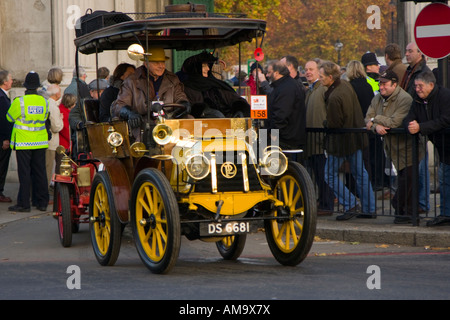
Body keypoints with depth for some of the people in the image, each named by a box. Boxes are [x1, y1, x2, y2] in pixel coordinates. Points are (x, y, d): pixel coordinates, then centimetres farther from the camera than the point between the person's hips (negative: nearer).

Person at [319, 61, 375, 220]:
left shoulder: (334, 98, -28)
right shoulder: (346, 85, 1)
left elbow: (333, 125, -21)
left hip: (342, 141, -9)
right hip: (356, 137, 9)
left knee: (330, 173, 3)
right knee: (360, 172, 15)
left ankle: (351, 205, -3)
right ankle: (369, 208, 18)